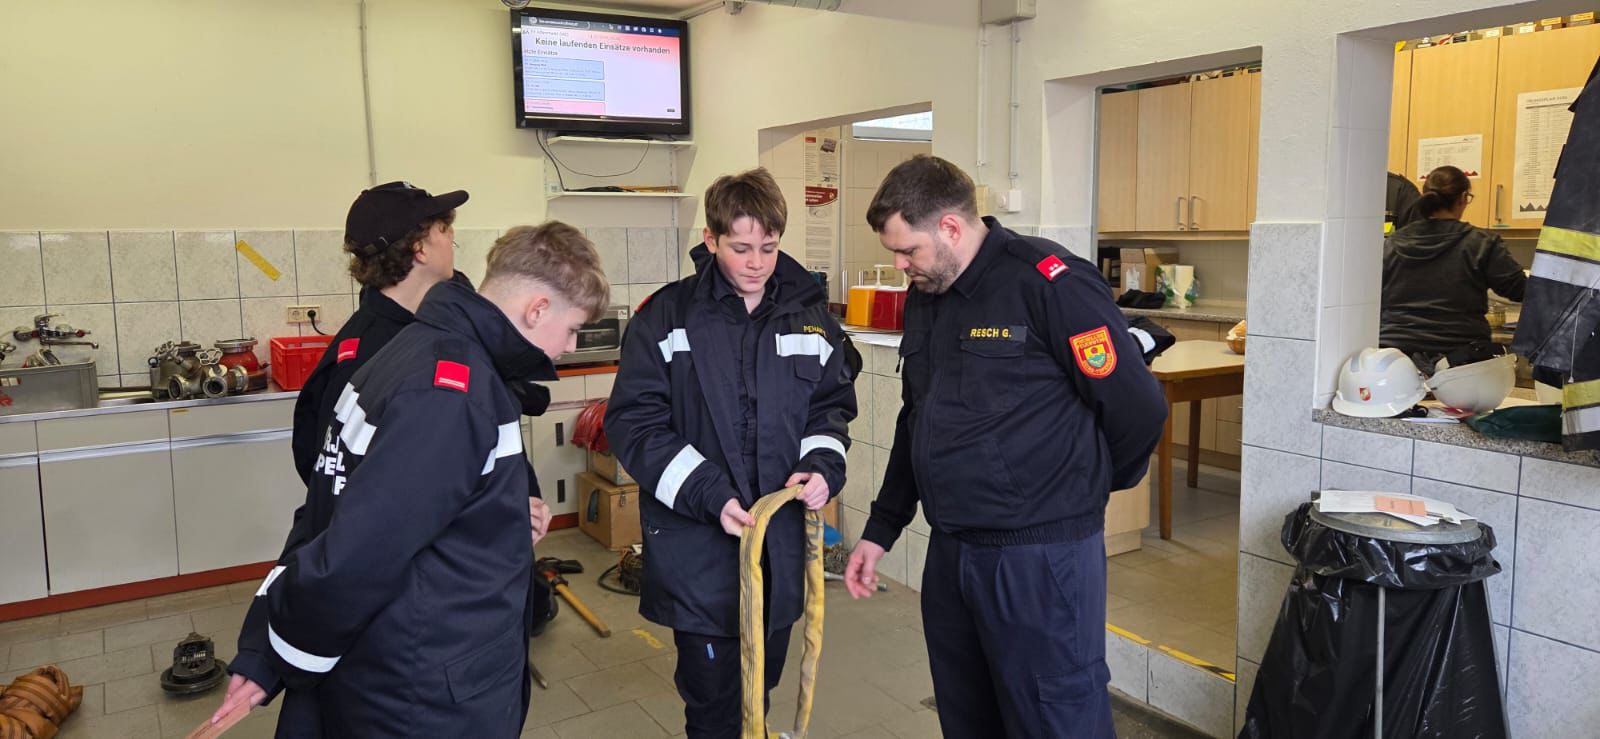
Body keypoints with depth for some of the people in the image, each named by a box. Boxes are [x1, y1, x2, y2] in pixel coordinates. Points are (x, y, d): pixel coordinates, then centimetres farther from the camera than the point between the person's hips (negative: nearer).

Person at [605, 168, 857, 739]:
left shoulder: (809, 316, 4)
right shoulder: (666, 317, -7)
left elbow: (832, 406, 13)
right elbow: (633, 422, -8)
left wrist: (823, 465, -8)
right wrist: (707, 495, -19)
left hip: (781, 539, 4)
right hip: (696, 542, -3)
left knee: (763, 686, 20)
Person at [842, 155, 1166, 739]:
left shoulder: (1050, 283, -15)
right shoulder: (924, 300, 11)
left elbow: (1137, 407, -13)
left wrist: (1082, 489, 3)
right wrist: (880, 530, 17)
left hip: (1042, 555, -7)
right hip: (950, 553, 8)